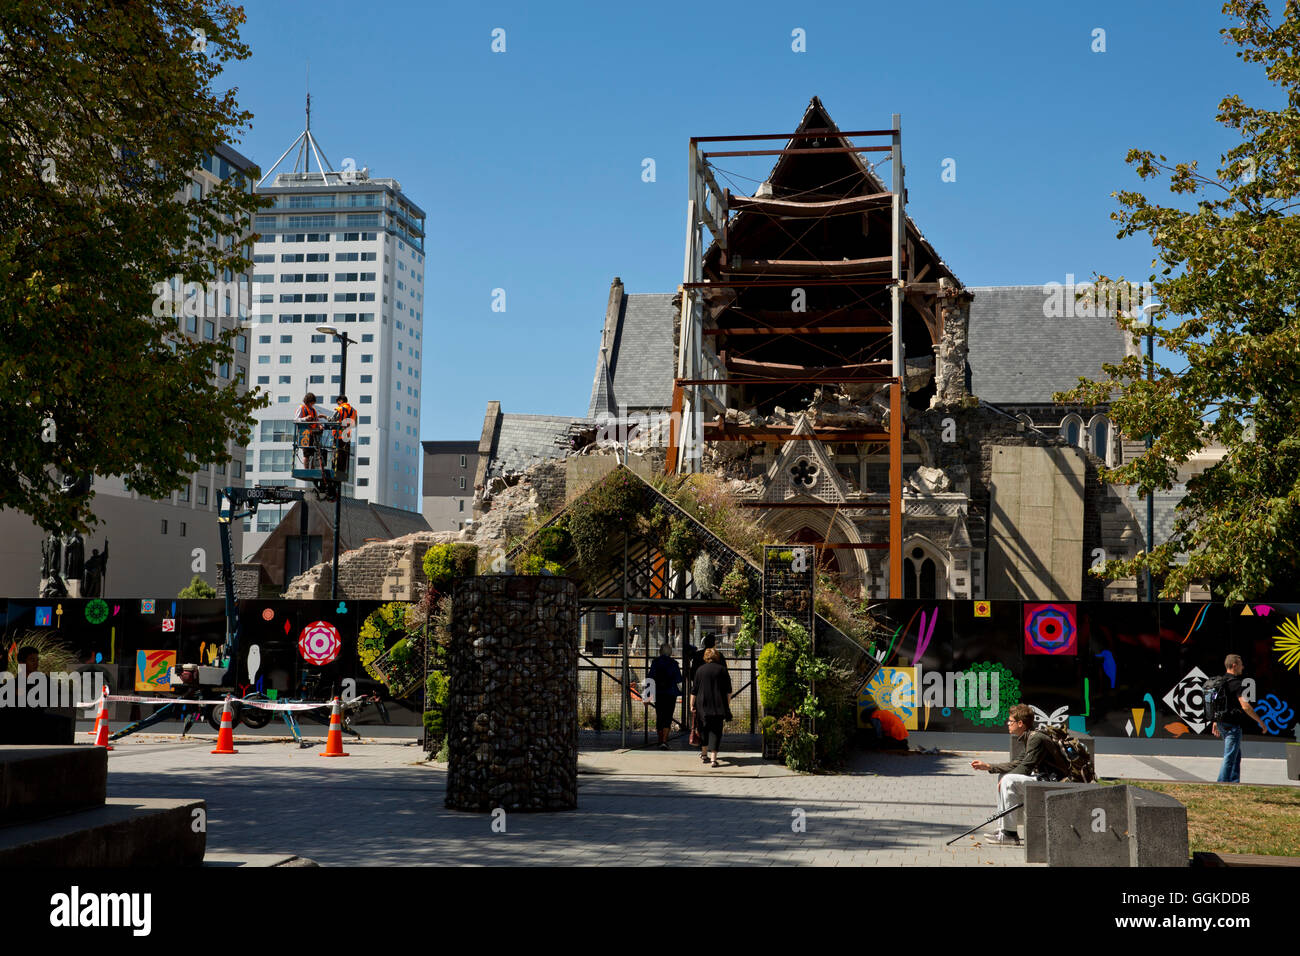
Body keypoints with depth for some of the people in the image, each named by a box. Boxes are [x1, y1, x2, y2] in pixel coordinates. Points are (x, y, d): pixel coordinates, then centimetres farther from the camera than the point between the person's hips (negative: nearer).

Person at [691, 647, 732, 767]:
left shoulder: (700, 670, 1)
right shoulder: (722, 669, 0)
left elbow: (694, 690, 2)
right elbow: (728, 690, 1)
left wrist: (692, 705, 8)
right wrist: (728, 705, 11)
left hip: (703, 705, 1)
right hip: (719, 706, -1)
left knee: (704, 729, 19)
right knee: (716, 730, -2)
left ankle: (704, 753, 31)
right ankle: (713, 758, -12)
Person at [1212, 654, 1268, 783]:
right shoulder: (1235, 683, -17)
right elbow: (1245, 706, -22)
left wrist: (1215, 722, 26)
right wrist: (1260, 722, -14)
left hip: (1221, 723, 9)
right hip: (1232, 725, -9)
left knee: (1236, 756, 19)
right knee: (1229, 757, -6)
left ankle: (1234, 782, 22)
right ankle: (1222, 784, -7)